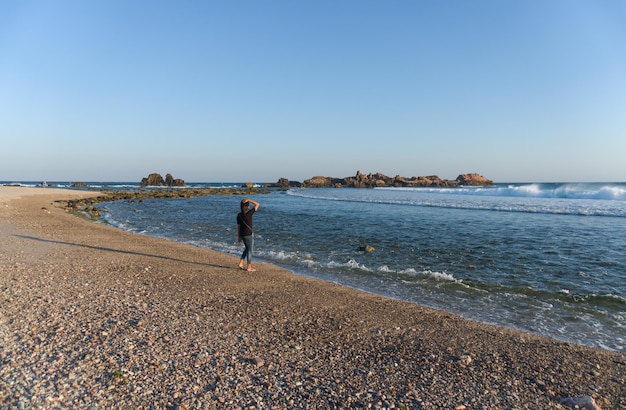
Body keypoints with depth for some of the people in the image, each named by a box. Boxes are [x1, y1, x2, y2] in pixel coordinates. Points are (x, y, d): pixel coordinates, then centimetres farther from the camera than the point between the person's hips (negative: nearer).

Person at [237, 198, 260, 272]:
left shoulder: (239, 215, 1)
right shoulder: (249, 213, -18)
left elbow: (238, 226, 7)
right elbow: (257, 204, -11)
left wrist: (239, 236, 14)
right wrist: (249, 200, -13)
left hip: (242, 234, 7)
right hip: (249, 234, -7)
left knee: (247, 248, 24)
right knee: (250, 250, 5)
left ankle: (241, 263, 21)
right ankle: (249, 267, 12)